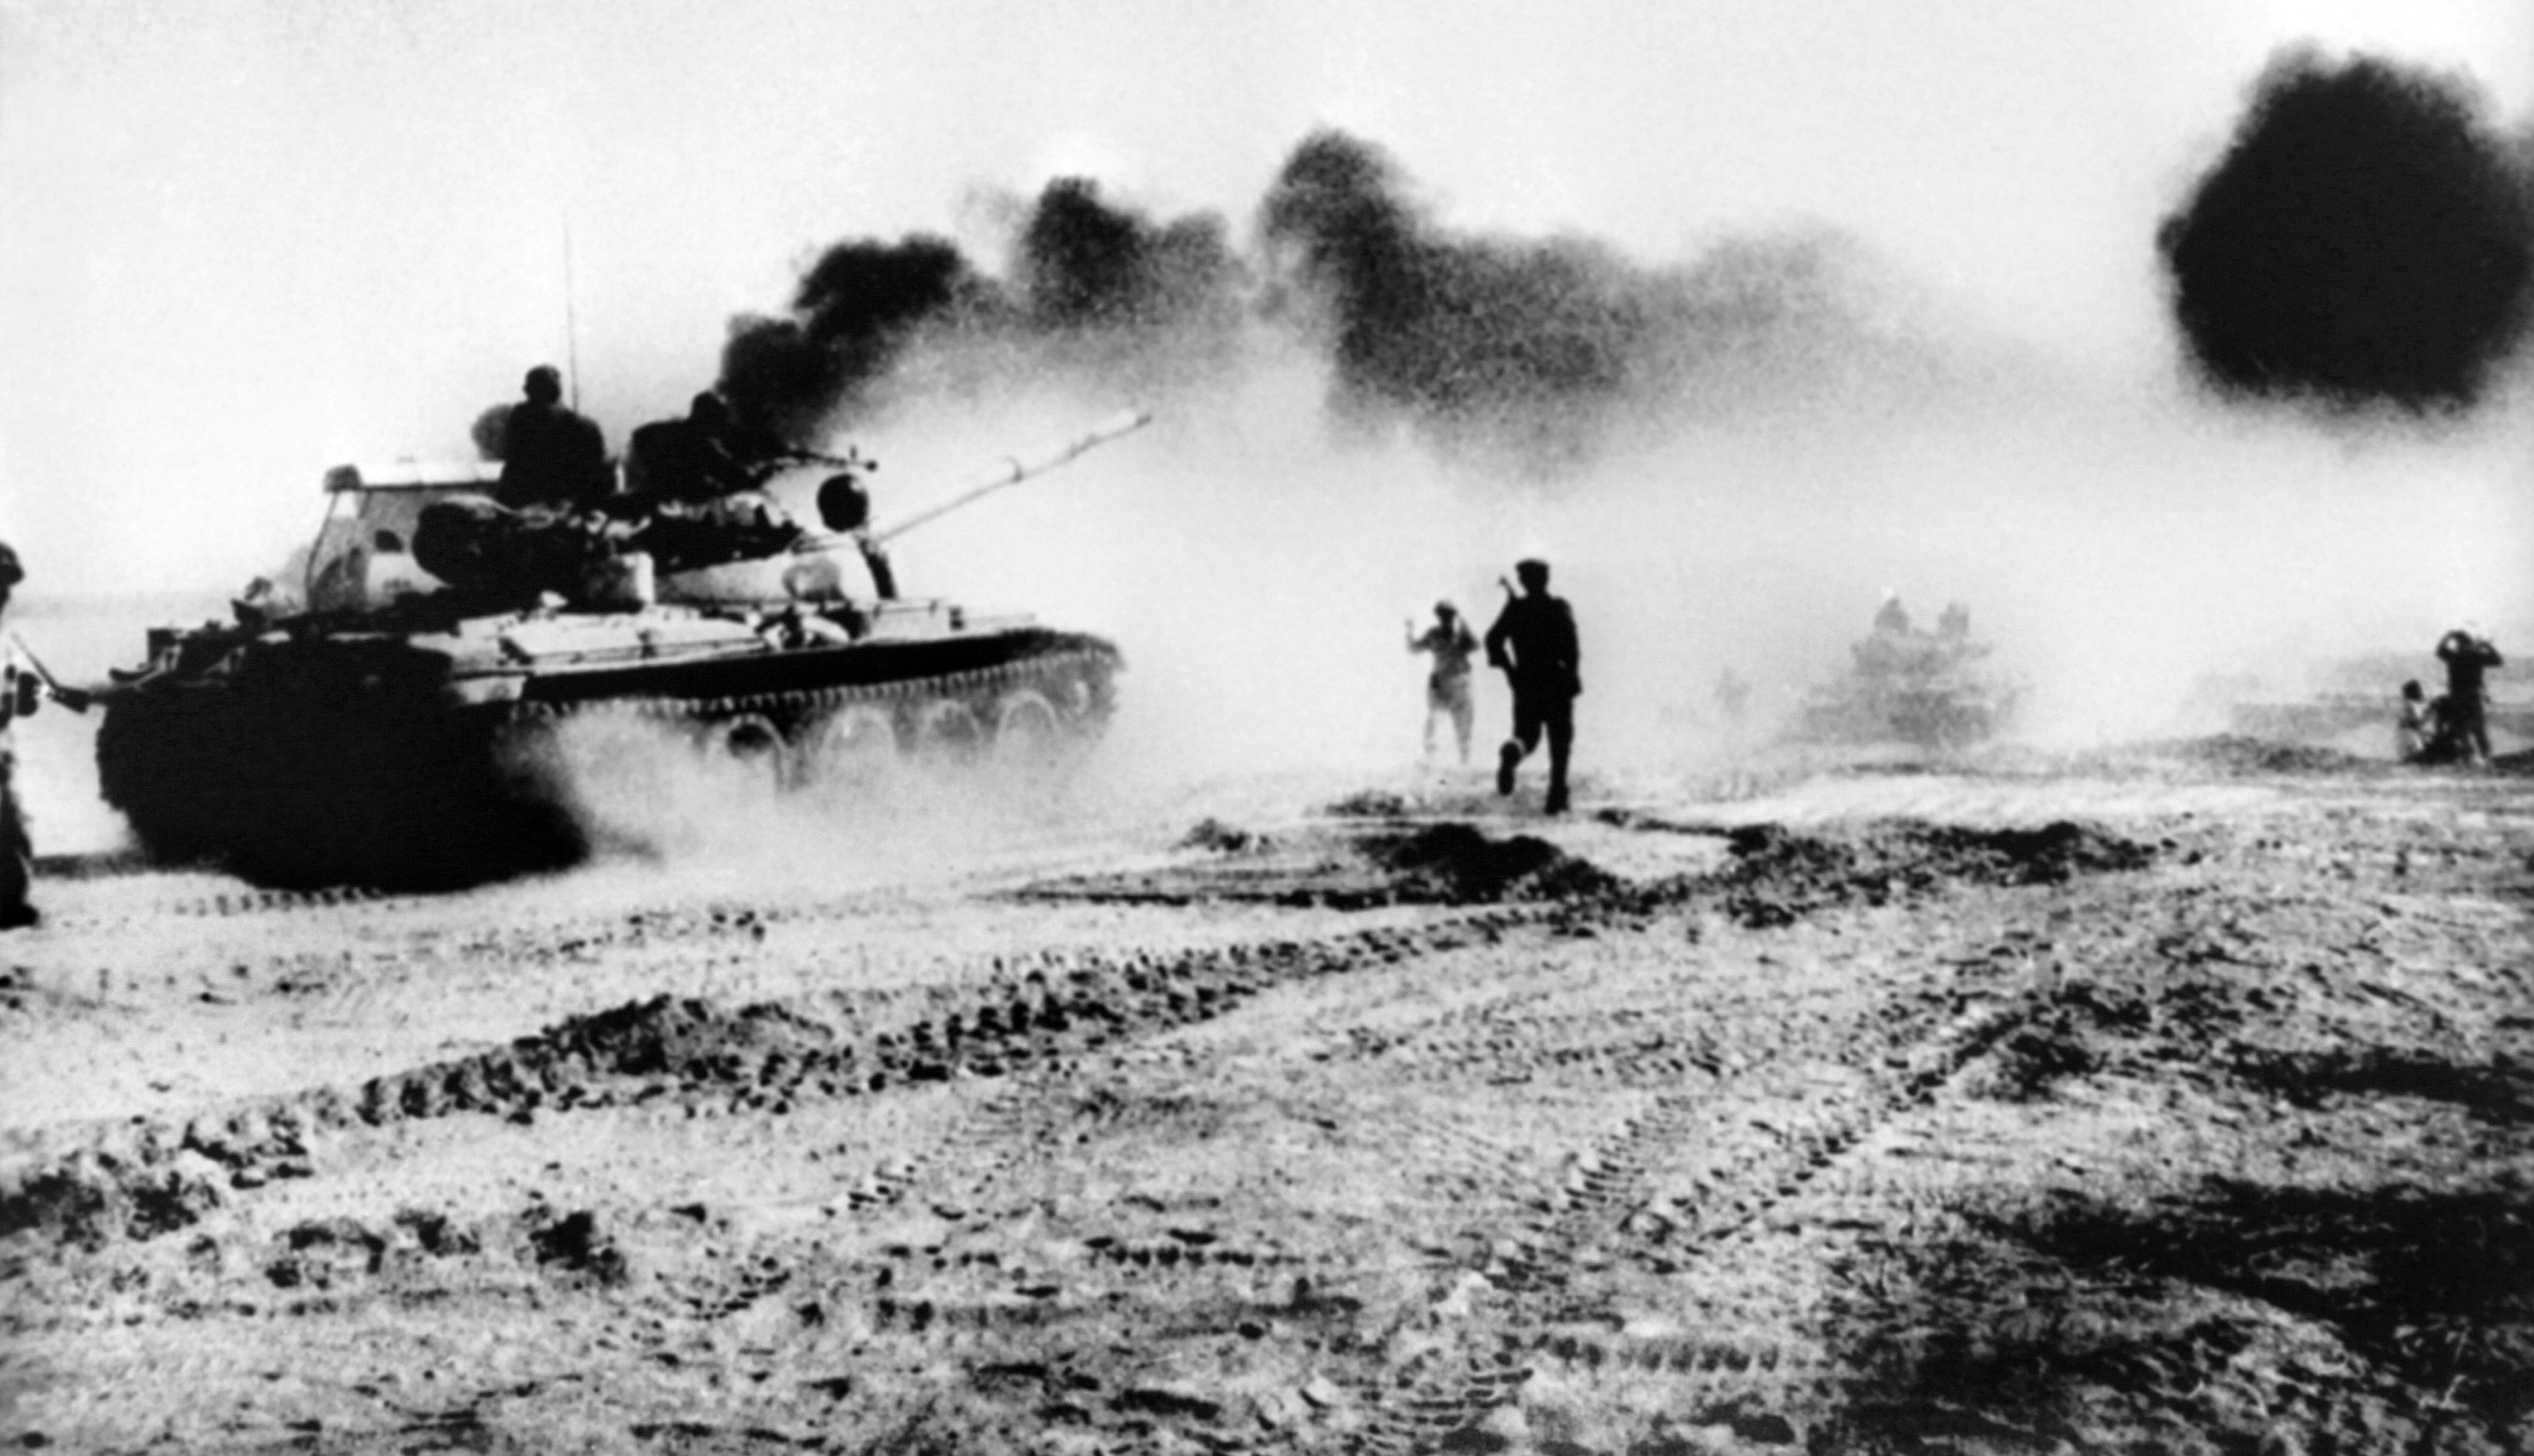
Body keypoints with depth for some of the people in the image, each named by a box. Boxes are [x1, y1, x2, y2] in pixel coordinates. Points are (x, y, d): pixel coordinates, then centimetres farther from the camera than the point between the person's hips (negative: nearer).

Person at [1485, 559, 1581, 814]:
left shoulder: (1515, 608, 2)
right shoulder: (1559, 608, -4)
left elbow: (1494, 639, -7)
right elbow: (1571, 644, -17)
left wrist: (1508, 669, 0)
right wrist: (1573, 675, -9)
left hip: (1526, 685, 1)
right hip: (1557, 684, -1)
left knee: (1527, 735, 10)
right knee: (1560, 744, 10)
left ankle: (1512, 752, -28)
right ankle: (1556, 799, 3)